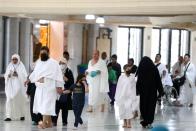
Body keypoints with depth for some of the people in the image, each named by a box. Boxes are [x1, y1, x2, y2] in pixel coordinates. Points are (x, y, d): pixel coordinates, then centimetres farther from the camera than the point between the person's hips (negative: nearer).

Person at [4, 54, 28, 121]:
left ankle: (22, 115, 20)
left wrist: (18, 75, -21)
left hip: (19, 86, -2)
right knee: (10, 100, -9)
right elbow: (6, 76, 6)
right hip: (11, 86, 2)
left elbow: (25, 76, -6)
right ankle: (9, 116, -10)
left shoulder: (21, 66, 1)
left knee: (20, 100, 3)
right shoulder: (9, 66, 9)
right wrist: (9, 75, -16)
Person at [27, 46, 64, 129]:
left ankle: (44, 123, -15)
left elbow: (58, 75, -12)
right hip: (40, 87, 8)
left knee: (46, 105, -12)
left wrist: (59, 86, -18)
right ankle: (49, 122, 18)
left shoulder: (53, 63, -7)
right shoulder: (38, 62, 16)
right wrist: (29, 80, 28)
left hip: (49, 88, -8)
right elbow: (35, 72, 30)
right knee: (41, 105, 9)